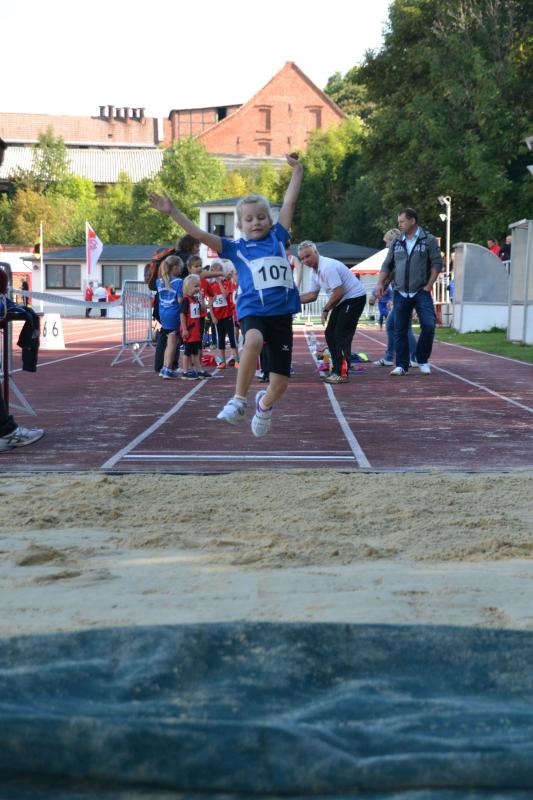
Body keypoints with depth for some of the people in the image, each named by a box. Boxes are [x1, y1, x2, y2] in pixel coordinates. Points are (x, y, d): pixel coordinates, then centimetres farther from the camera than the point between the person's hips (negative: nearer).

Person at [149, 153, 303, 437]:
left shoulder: (277, 237, 13)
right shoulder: (235, 248, 9)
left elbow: (289, 202, 14)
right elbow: (201, 235, 2)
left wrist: (297, 170, 13)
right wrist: (173, 211, -4)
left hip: (282, 313, 2)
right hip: (253, 310, -2)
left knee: (280, 384, 0)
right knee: (254, 340, -40)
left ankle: (265, 404, 36)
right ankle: (239, 400, -27)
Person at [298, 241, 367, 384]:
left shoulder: (328, 267, -24)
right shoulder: (314, 271, 8)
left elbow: (338, 292, -25)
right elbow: (313, 294, 15)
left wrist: (325, 310, -14)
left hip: (355, 297, -10)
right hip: (343, 301, 10)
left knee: (341, 335, -14)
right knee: (330, 334, 9)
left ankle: (342, 373, -12)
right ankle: (337, 370, 16)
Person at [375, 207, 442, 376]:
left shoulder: (428, 240, 0)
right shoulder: (396, 243, 12)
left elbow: (436, 263, -3)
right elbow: (387, 265, 14)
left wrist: (429, 285, -10)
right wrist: (380, 283, 0)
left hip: (421, 292, -3)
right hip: (400, 293, 4)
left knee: (428, 326, -13)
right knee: (400, 330, 4)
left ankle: (422, 361, 5)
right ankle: (401, 365, 12)